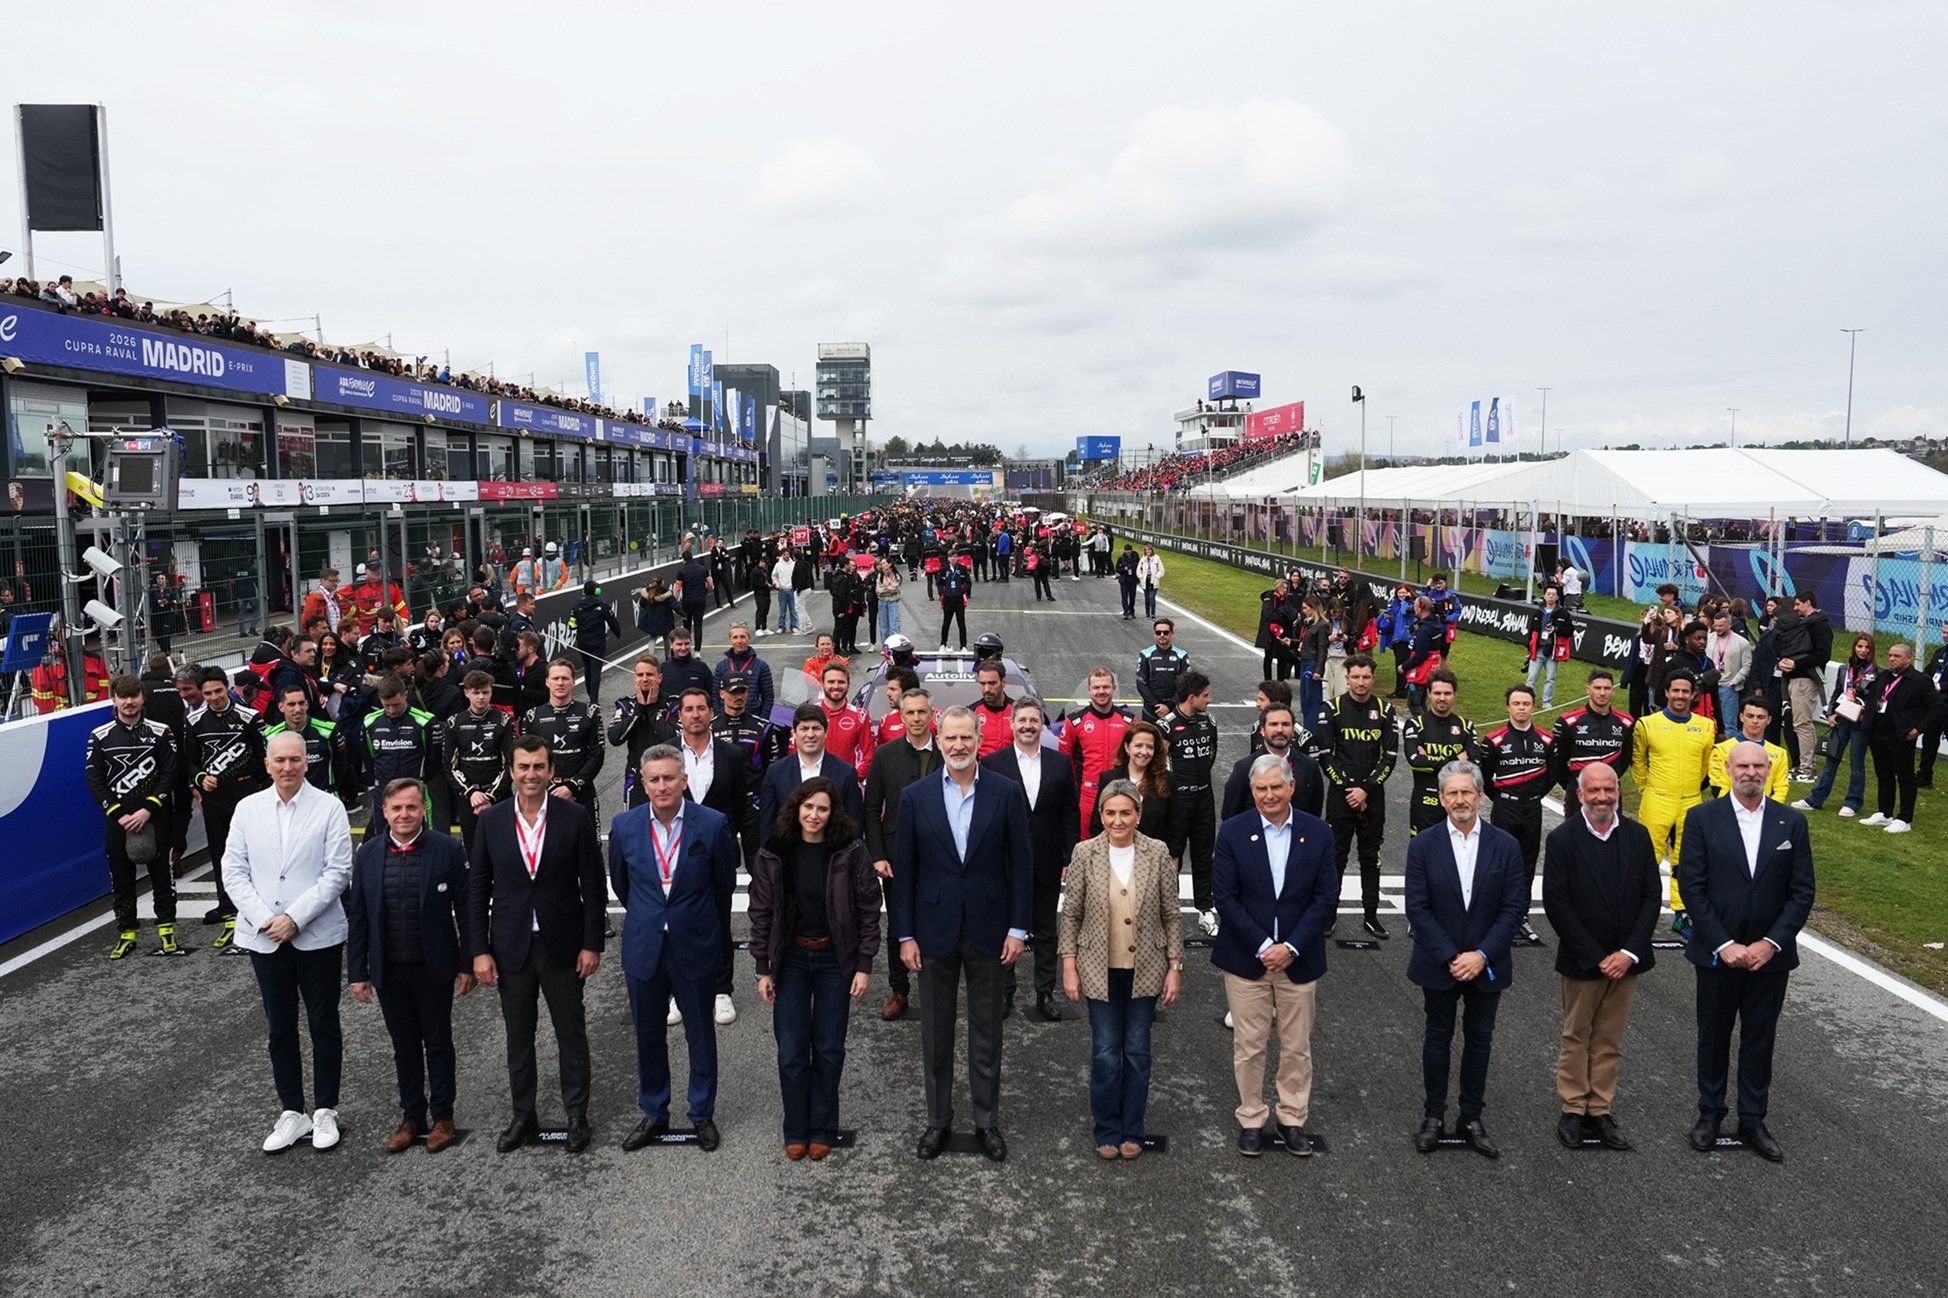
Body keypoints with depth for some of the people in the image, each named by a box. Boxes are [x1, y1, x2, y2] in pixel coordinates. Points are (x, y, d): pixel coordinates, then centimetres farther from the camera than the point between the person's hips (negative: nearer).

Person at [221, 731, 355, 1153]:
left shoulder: (329, 807, -6)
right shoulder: (248, 808, 4)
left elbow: (338, 872, -10)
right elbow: (234, 871, 3)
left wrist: (295, 918, -16)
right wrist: (263, 919, -9)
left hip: (317, 936, -3)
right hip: (265, 938, 3)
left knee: (323, 1025, 8)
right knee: (280, 1028, 11)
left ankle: (325, 1111, 20)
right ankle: (292, 1113, 21)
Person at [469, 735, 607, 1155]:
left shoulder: (575, 818, -7)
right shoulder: (491, 821, -1)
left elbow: (593, 885, -4)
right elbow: (477, 891, 2)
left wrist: (592, 944, -7)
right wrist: (479, 950, -3)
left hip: (563, 946, -1)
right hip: (511, 947, 2)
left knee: (572, 1036, 10)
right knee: (518, 1039, 13)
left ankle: (577, 1115, 25)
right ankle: (522, 1116, 28)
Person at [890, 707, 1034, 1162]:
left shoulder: (1006, 793, -3)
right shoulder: (915, 796, -2)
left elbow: (1021, 864, -1)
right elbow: (904, 870, 0)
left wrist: (1019, 928, -5)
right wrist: (905, 935, -3)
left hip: (987, 929, -1)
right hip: (934, 929, 1)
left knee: (987, 1032, 10)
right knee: (935, 1034, 11)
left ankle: (987, 1121, 23)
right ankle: (938, 1120, 25)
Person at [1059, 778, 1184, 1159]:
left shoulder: (1158, 853, -4)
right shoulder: (1085, 854, -5)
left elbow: (1171, 916, 0)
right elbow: (1071, 914, 0)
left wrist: (1175, 967, -2)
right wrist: (1069, 967, -3)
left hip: (1145, 970, 1)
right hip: (1100, 971, 0)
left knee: (1137, 1052, 10)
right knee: (1105, 1053, 4)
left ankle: (1132, 1131, 24)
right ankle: (1107, 1131, 21)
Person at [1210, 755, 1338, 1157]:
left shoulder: (1318, 833, -2)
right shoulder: (1233, 832, -6)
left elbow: (1326, 898, -3)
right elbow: (1224, 896, -8)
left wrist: (1291, 947, -12)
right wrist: (1262, 945, -14)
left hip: (1299, 958, 1)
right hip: (1246, 958, -1)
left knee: (1297, 1047, 11)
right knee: (1248, 1046, 7)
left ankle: (1293, 1118, 27)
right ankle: (1251, 1119, 22)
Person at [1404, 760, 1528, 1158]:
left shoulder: (1505, 845, -5)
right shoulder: (1423, 845, -8)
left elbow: (1514, 908, -6)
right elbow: (1417, 908, -9)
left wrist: (1482, 955, -14)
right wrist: (1450, 957, -15)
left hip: (1486, 966, 1)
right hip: (1438, 965, -1)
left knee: (1479, 1041, 12)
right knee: (1437, 1040, 11)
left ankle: (1472, 1119, 24)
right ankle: (1434, 1117, 24)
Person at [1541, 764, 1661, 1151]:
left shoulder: (1637, 836, 0)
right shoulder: (1562, 839, -10)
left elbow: (1652, 895, 0)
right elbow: (1556, 904, -12)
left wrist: (1630, 952, -9)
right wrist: (1597, 958, -14)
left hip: (1625, 959, 3)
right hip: (1581, 960, -3)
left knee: (1609, 1040, 11)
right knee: (1576, 1037, 9)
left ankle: (1601, 1111, 20)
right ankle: (1573, 1111, 20)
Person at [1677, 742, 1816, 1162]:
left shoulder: (1792, 822, 1)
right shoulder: (1702, 818, -5)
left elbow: (1802, 892, -1)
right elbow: (1693, 887, -8)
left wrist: (1771, 943, -11)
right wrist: (1724, 945, -14)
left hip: (1770, 955, 1)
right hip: (1716, 953, -1)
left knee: (1759, 1040, 11)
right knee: (1713, 1038, 11)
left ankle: (1752, 1120, 24)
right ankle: (1709, 1114, 26)